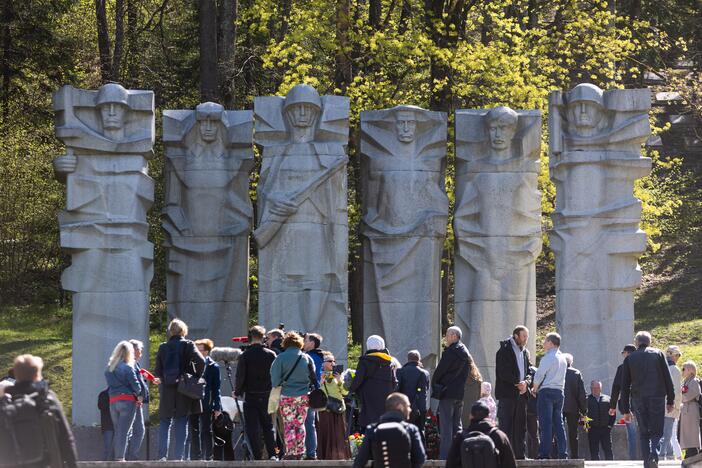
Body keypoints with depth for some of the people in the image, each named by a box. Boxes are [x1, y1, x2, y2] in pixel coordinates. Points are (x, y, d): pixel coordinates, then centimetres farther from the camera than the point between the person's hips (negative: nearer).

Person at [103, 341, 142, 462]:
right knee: (124, 432, -6)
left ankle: (116, 457, 11)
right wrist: (140, 396, 5)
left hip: (113, 401, 5)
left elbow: (109, 384, 11)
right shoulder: (128, 368, -7)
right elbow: (135, 383, -9)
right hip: (127, 400, -5)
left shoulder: (109, 369, 12)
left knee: (117, 431, 13)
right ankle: (120, 457, -11)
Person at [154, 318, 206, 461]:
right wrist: (197, 377, -3)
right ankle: (178, 456, -2)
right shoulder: (188, 345, -3)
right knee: (181, 423, 1)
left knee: (164, 423, 8)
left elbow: (157, 371, 2)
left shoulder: (163, 347, 3)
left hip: (167, 390, 2)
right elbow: (201, 361, -16)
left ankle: (162, 455, -2)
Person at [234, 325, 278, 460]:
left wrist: (237, 392, 9)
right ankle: (272, 455, -1)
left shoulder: (244, 356, -6)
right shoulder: (271, 354, -1)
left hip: (250, 396, -2)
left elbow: (240, 376, -6)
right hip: (267, 395, 2)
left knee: (252, 428, 3)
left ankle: (257, 456, -1)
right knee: (268, 426, 11)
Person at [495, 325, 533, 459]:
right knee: (506, 426, -7)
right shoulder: (504, 351, -5)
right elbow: (503, 372, -13)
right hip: (507, 394, -7)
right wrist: (517, 383, -15)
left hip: (521, 394, 7)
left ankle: (520, 454, 10)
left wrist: (526, 382, -5)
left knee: (521, 427, 7)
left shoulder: (525, 352, 17)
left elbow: (529, 371, 15)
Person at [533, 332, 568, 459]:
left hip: (546, 391, -7)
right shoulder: (562, 358, 14)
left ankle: (544, 453, -13)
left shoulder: (548, 358, -10)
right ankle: (562, 452, 5)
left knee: (545, 424, -9)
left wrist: (535, 389, 6)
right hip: (559, 391, 7)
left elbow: (539, 376, -11)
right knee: (558, 423, 8)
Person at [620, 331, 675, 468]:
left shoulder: (629, 359, 8)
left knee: (644, 434, 8)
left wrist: (625, 410, 12)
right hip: (657, 399, -1)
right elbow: (668, 379, 2)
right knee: (657, 432, 1)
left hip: (638, 400, 1)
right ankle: (654, 456, -23)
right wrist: (670, 400, 7)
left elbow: (625, 386, 8)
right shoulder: (658, 354, 5)